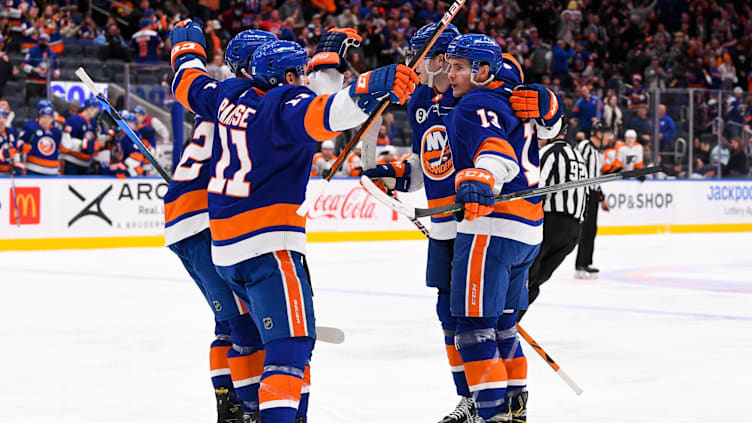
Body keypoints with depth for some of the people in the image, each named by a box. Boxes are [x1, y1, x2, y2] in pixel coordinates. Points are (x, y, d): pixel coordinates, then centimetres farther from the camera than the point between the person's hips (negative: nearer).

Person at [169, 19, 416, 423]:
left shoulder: (230, 95, 9)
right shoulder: (285, 103, -13)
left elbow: (189, 84, 28)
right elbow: (325, 112, -35)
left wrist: (186, 44, 43)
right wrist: (373, 86, -47)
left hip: (225, 246, 9)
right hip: (268, 244, -9)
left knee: (292, 336, 20)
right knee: (290, 342, -16)